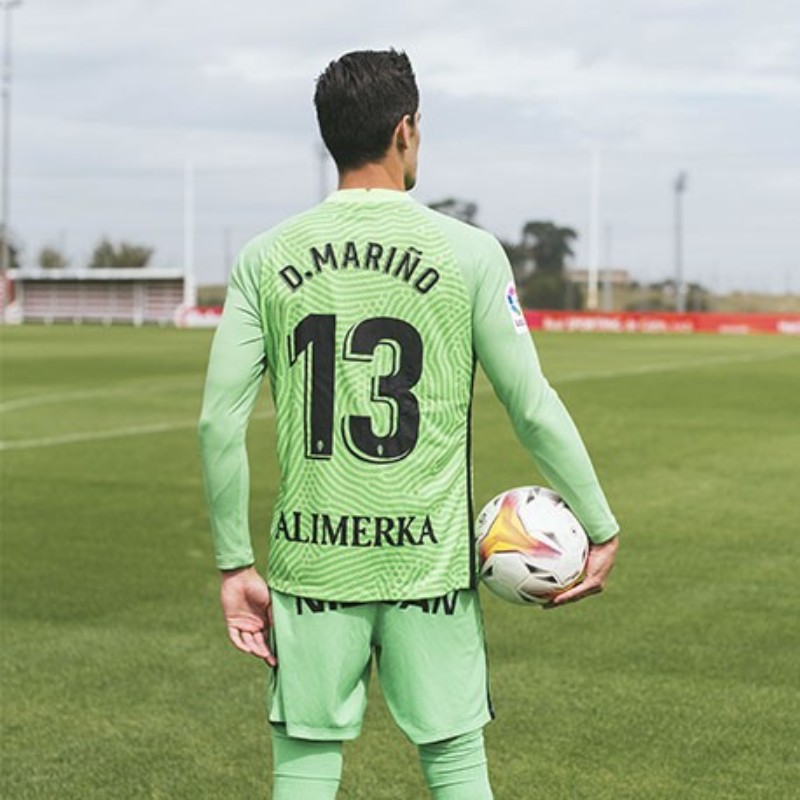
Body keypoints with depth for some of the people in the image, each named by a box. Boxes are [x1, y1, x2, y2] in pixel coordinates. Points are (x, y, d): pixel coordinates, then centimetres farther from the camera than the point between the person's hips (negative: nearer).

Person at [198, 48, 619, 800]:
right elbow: (534, 409, -4)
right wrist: (601, 529, 7)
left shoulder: (266, 258, 1)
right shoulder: (467, 253, -5)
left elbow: (219, 421, -2)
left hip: (311, 563, 2)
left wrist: (234, 565, 5)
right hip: (429, 561, -1)